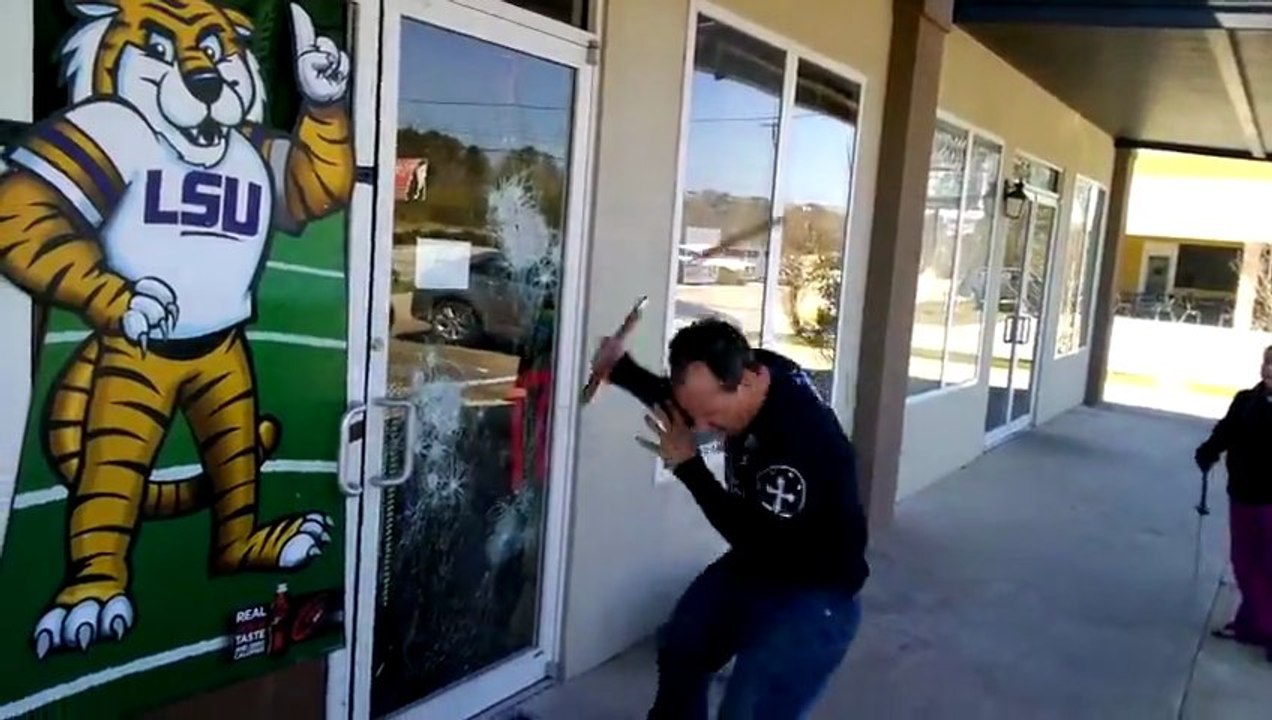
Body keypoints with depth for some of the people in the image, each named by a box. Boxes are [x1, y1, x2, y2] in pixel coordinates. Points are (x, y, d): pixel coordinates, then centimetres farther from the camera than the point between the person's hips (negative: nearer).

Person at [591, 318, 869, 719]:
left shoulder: (802, 441, -38)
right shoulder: (749, 371, -12)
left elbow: (756, 541, -28)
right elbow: (679, 402, 10)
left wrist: (688, 465, -26)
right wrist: (619, 369, -1)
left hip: (813, 591, -9)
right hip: (756, 564, 9)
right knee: (680, 650, 23)